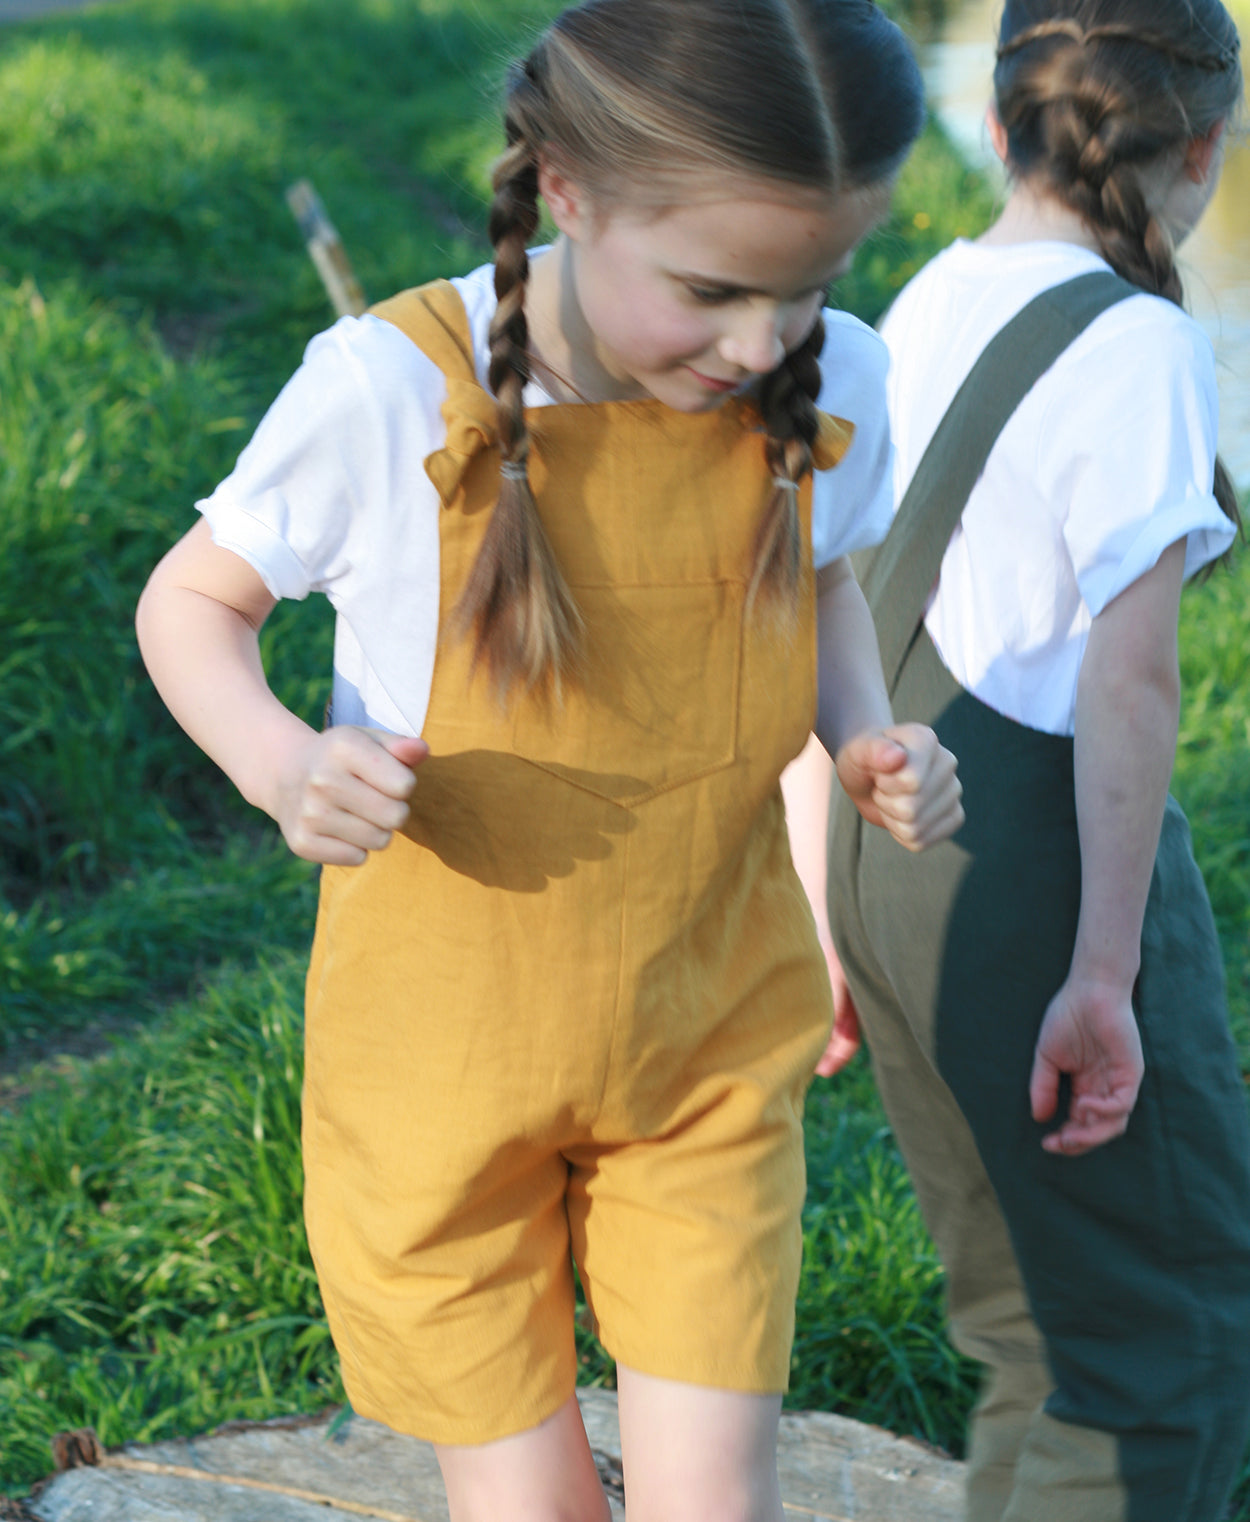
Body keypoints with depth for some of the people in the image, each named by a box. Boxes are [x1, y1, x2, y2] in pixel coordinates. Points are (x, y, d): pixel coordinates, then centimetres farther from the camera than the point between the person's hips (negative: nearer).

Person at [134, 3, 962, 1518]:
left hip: (709, 1046, 3)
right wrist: (279, 763, -28)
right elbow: (190, 602, -7)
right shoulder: (390, 390, -23)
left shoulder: (813, 390, -11)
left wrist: (869, 738, -10)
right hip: (444, 1057, -2)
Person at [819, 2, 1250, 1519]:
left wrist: (824, 898, 19)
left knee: (1037, 1327, 20)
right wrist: (1104, 974, -19)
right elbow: (1127, 676, -19)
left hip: (890, 851, 8)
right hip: (1036, 854, -8)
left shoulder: (920, 311, 9)